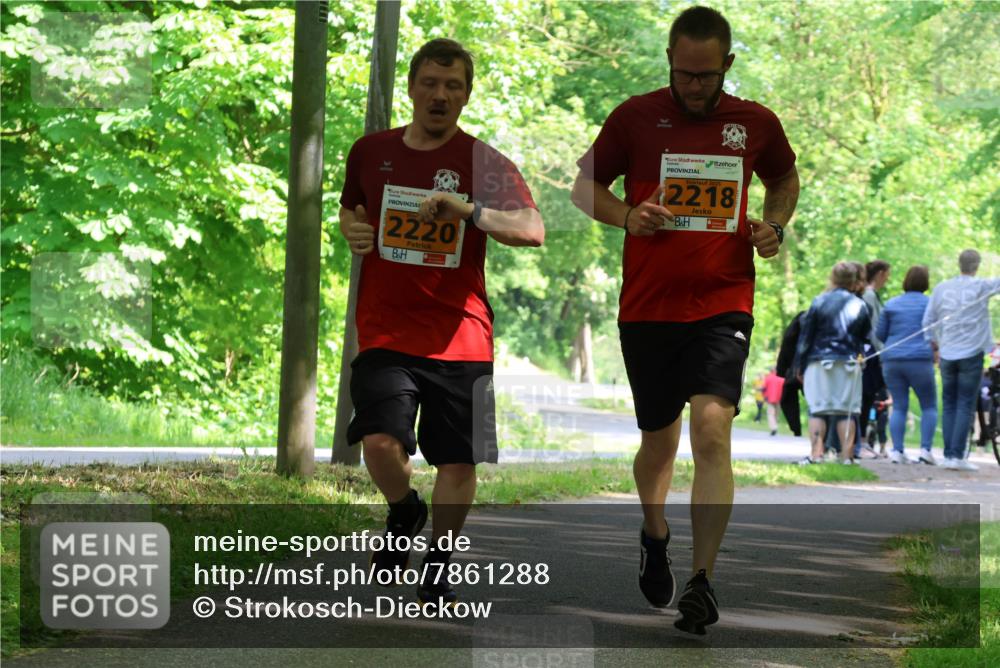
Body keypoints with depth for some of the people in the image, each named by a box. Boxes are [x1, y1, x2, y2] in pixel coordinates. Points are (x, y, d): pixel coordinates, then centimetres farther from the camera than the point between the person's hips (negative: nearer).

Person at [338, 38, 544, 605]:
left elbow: (533, 229, -13)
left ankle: (439, 568, 23)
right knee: (380, 442, -18)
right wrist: (352, 230, 3)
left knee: (459, 461, 1)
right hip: (386, 329, 1)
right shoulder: (371, 152, 8)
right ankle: (405, 512, 15)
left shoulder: (484, 163, -1)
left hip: (460, 334, -1)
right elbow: (350, 209, 27)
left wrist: (470, 210, -27)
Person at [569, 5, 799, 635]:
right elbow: (586, 184, 9)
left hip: (723, 304, -1)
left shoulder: (756, 123, 4)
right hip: (647, 305, 1)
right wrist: (627, 217, -10)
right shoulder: (635, 116, -1)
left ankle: (703, 581, -14)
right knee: (659, 441, 12)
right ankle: (654, 534, 43)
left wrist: (776, 225, 2)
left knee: (712, 429, -18)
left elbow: (786, 178, 23)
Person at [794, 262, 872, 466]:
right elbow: (866, 338, 12)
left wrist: (800, 366, 6)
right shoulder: (860, 306, 6)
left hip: (820, 363, -2)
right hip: (850, 364, 2)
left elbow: (805, 337, 1)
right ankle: (847, 455, -1)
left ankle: (816, 453, -11)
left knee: (817, 410, -1)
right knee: (847, 411, 3)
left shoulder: (819, 302, -1)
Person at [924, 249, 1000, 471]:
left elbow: (928, 321, 9)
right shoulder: (981, 286, -7)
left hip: (947, 354, 4)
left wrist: (934, 346, 20)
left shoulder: (941, 288, 5)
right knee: (965, 406, -3)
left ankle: (949, 454, 6)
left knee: (948, 405, 10)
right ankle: (957, 455, -10)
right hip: (971, 353, -4)